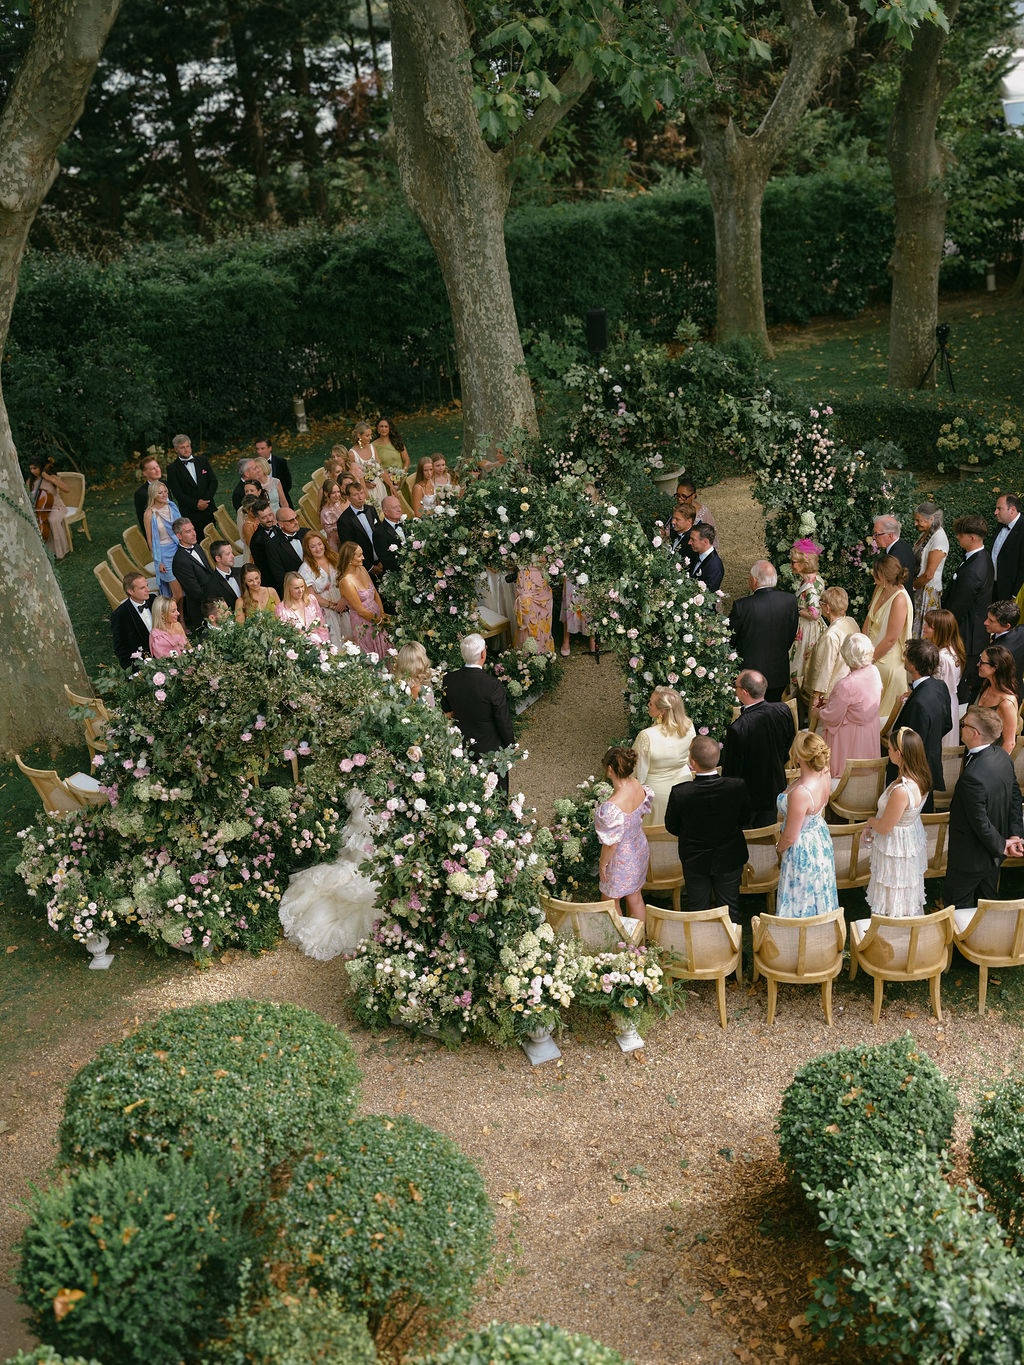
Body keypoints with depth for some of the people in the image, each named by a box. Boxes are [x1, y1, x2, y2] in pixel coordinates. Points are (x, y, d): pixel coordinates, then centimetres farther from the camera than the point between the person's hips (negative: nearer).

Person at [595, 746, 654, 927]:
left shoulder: (612, 807, -40)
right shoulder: (639, 787, -18)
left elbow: (611, 844, -28)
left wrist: (603, 865, -10)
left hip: (621, 860, -7)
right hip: (639, 849, 7)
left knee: (611, 901, 22)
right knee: (635, 898, 27)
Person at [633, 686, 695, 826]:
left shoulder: (646, 737, -34)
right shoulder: (688, 726, -18)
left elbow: (639, 774, -23)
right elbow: (690, 758, 0)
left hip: (658, 790, -4)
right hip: (683, 782, 5)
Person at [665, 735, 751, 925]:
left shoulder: (680, 792, -28)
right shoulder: (738, 786, -25)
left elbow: (671, 827, -10)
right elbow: (745, 822, -7)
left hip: (694, 860, -1)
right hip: (729, 858, 1)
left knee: (697, 909, 20)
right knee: (730, 908, 21)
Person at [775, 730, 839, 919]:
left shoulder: (800, 793, -39)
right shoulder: (824, 775, -16)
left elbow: (790, 837, -24)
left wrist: (779, 847, -5)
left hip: (802, 851, -8)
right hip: (821, 838, 8)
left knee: (802, 901, 16)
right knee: (819, 894, 29)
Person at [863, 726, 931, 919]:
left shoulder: (902, 790, -38)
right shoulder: (920, 777, -10)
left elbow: (884, 827, -24)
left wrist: (870, 821, -3)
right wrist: (873, 823, 4)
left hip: (896, 849, -9)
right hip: (912, 838, 9)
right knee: (909, 895, 28)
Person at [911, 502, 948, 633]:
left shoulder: (939, 539, -19)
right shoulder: (924, 534, 9)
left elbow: (929, 574, -20)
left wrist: (911, 586, -8)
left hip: (928, 591, -8)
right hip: (917, 588, 8)